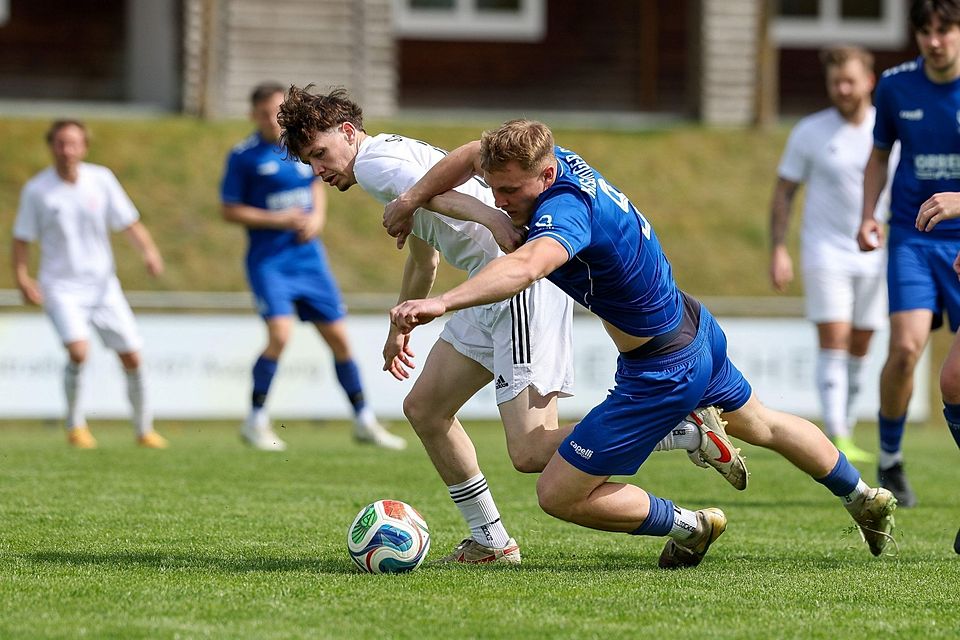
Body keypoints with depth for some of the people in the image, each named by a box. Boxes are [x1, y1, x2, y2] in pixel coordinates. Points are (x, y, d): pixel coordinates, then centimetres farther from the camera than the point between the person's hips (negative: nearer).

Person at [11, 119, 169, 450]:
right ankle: (75, 426, -4)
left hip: (102, 284, 3)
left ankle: (144, 429, 19)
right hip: (61, 286, -3)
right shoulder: (37, 190, -7)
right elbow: (22, 239, 0)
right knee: (78, 350, -24)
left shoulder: (101, 179, -2)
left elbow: (128, 222, 1)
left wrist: (149, 251, -16)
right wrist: (22, 278, -12)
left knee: (132, 357, 0)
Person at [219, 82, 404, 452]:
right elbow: (230, 211, -6)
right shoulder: (244, 156, -8)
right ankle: (256, 422, -6)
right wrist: (278, 220, -16)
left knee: (339, 338, 6)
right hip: (268, 259, -5)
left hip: (308, 256, 5)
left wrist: (317, 216, 2)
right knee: (280, 334, -21)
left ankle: (364, 422, 18)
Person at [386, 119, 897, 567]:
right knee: (758, 424, 35)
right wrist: (410, 200, 0)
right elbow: (475, 153, 9)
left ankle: (690, 527, 15)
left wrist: (442, 303, -70)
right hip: (695, 326, 10)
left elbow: (524, 267, -58)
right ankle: (866, 502, 55)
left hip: (662, 374, -10)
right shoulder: (556, 157, -10)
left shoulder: (564, 209, -36)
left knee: (558, 495, -3)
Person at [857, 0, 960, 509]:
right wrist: (868, 217, 1)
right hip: (912, 235, 0)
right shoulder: (895, 86, 0)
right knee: (906, 345, -16)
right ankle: (889, 459, 2)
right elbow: (879, 156, 15)